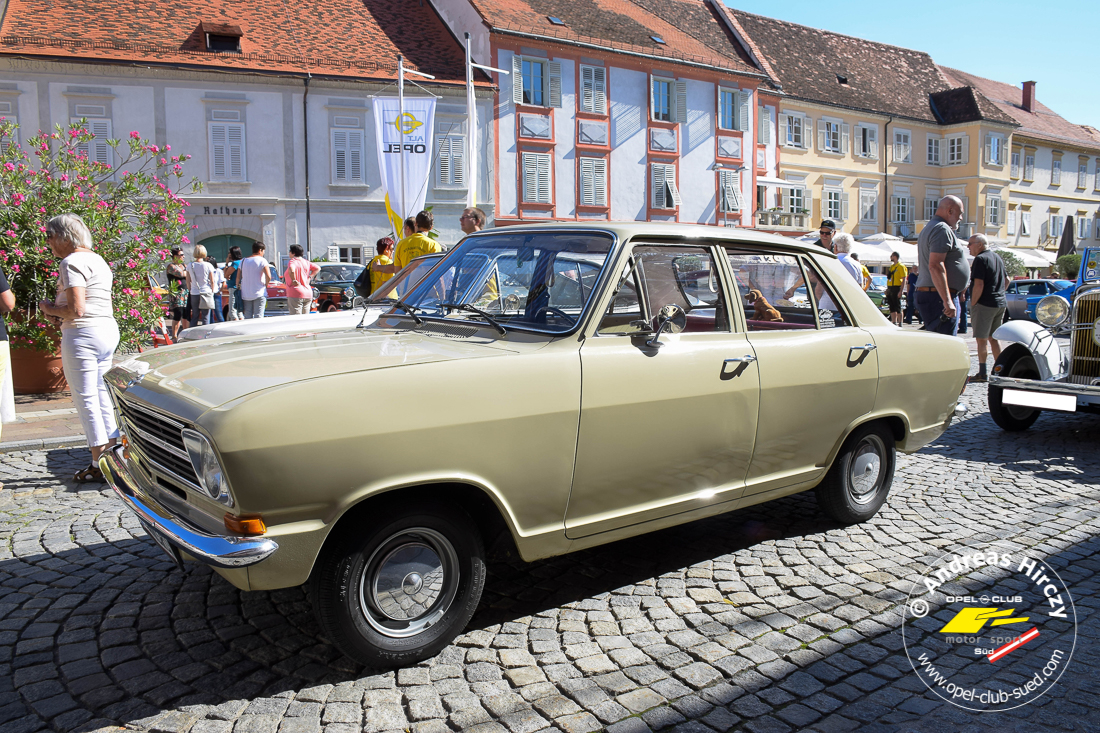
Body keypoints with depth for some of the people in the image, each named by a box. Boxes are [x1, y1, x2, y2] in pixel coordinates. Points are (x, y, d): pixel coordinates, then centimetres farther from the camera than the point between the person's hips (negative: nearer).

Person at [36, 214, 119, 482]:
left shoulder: (71, 262, -13)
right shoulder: (98, 260, 17)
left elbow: (77, 309, -20)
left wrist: (50, 309, -2)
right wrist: (58, 310, 14)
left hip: (83, 334, -9)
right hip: (108, 329, 9)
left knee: (85, 399, -2)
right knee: (102, 395, 16)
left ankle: (99, 465, 1)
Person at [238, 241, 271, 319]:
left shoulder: (243, 261, 12)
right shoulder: (262, 260, -4)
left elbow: (238, 278, 9)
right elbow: (268, 276, -16)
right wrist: (265, 285, 0)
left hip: (245, 294, 5)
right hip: (259, 294, -5)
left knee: (247, 317, 8)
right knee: (258, 317, -6)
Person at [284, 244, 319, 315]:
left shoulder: (292, 262, -10)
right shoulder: (306, 262, 12)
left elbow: (291, 270, -31)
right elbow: (318, 268, 17)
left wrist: (293, 281, -17)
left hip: (296, 294, -8)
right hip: (308, 294, 8)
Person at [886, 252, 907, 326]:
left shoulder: (901, 266, -7)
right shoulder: (891, 266, 18)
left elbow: (904, 280, -12)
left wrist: (900, 291, -18)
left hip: (896, 288, -8)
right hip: (890, 288, 8)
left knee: (897, 307, -6)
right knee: (891, 307, 9)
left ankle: (899, 323, -4)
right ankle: (894, 322, 14)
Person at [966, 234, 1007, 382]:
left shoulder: (980, 259, -13)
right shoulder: (997, 257, 15)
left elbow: (979, 284, -21)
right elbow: (1007, 280, 24)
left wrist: (972, 304, -15)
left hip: (985, 304, -9)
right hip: (1000, 303, 9)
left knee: (982, 339, -4)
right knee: (993, 338, 15)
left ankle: (982, 374, -4)